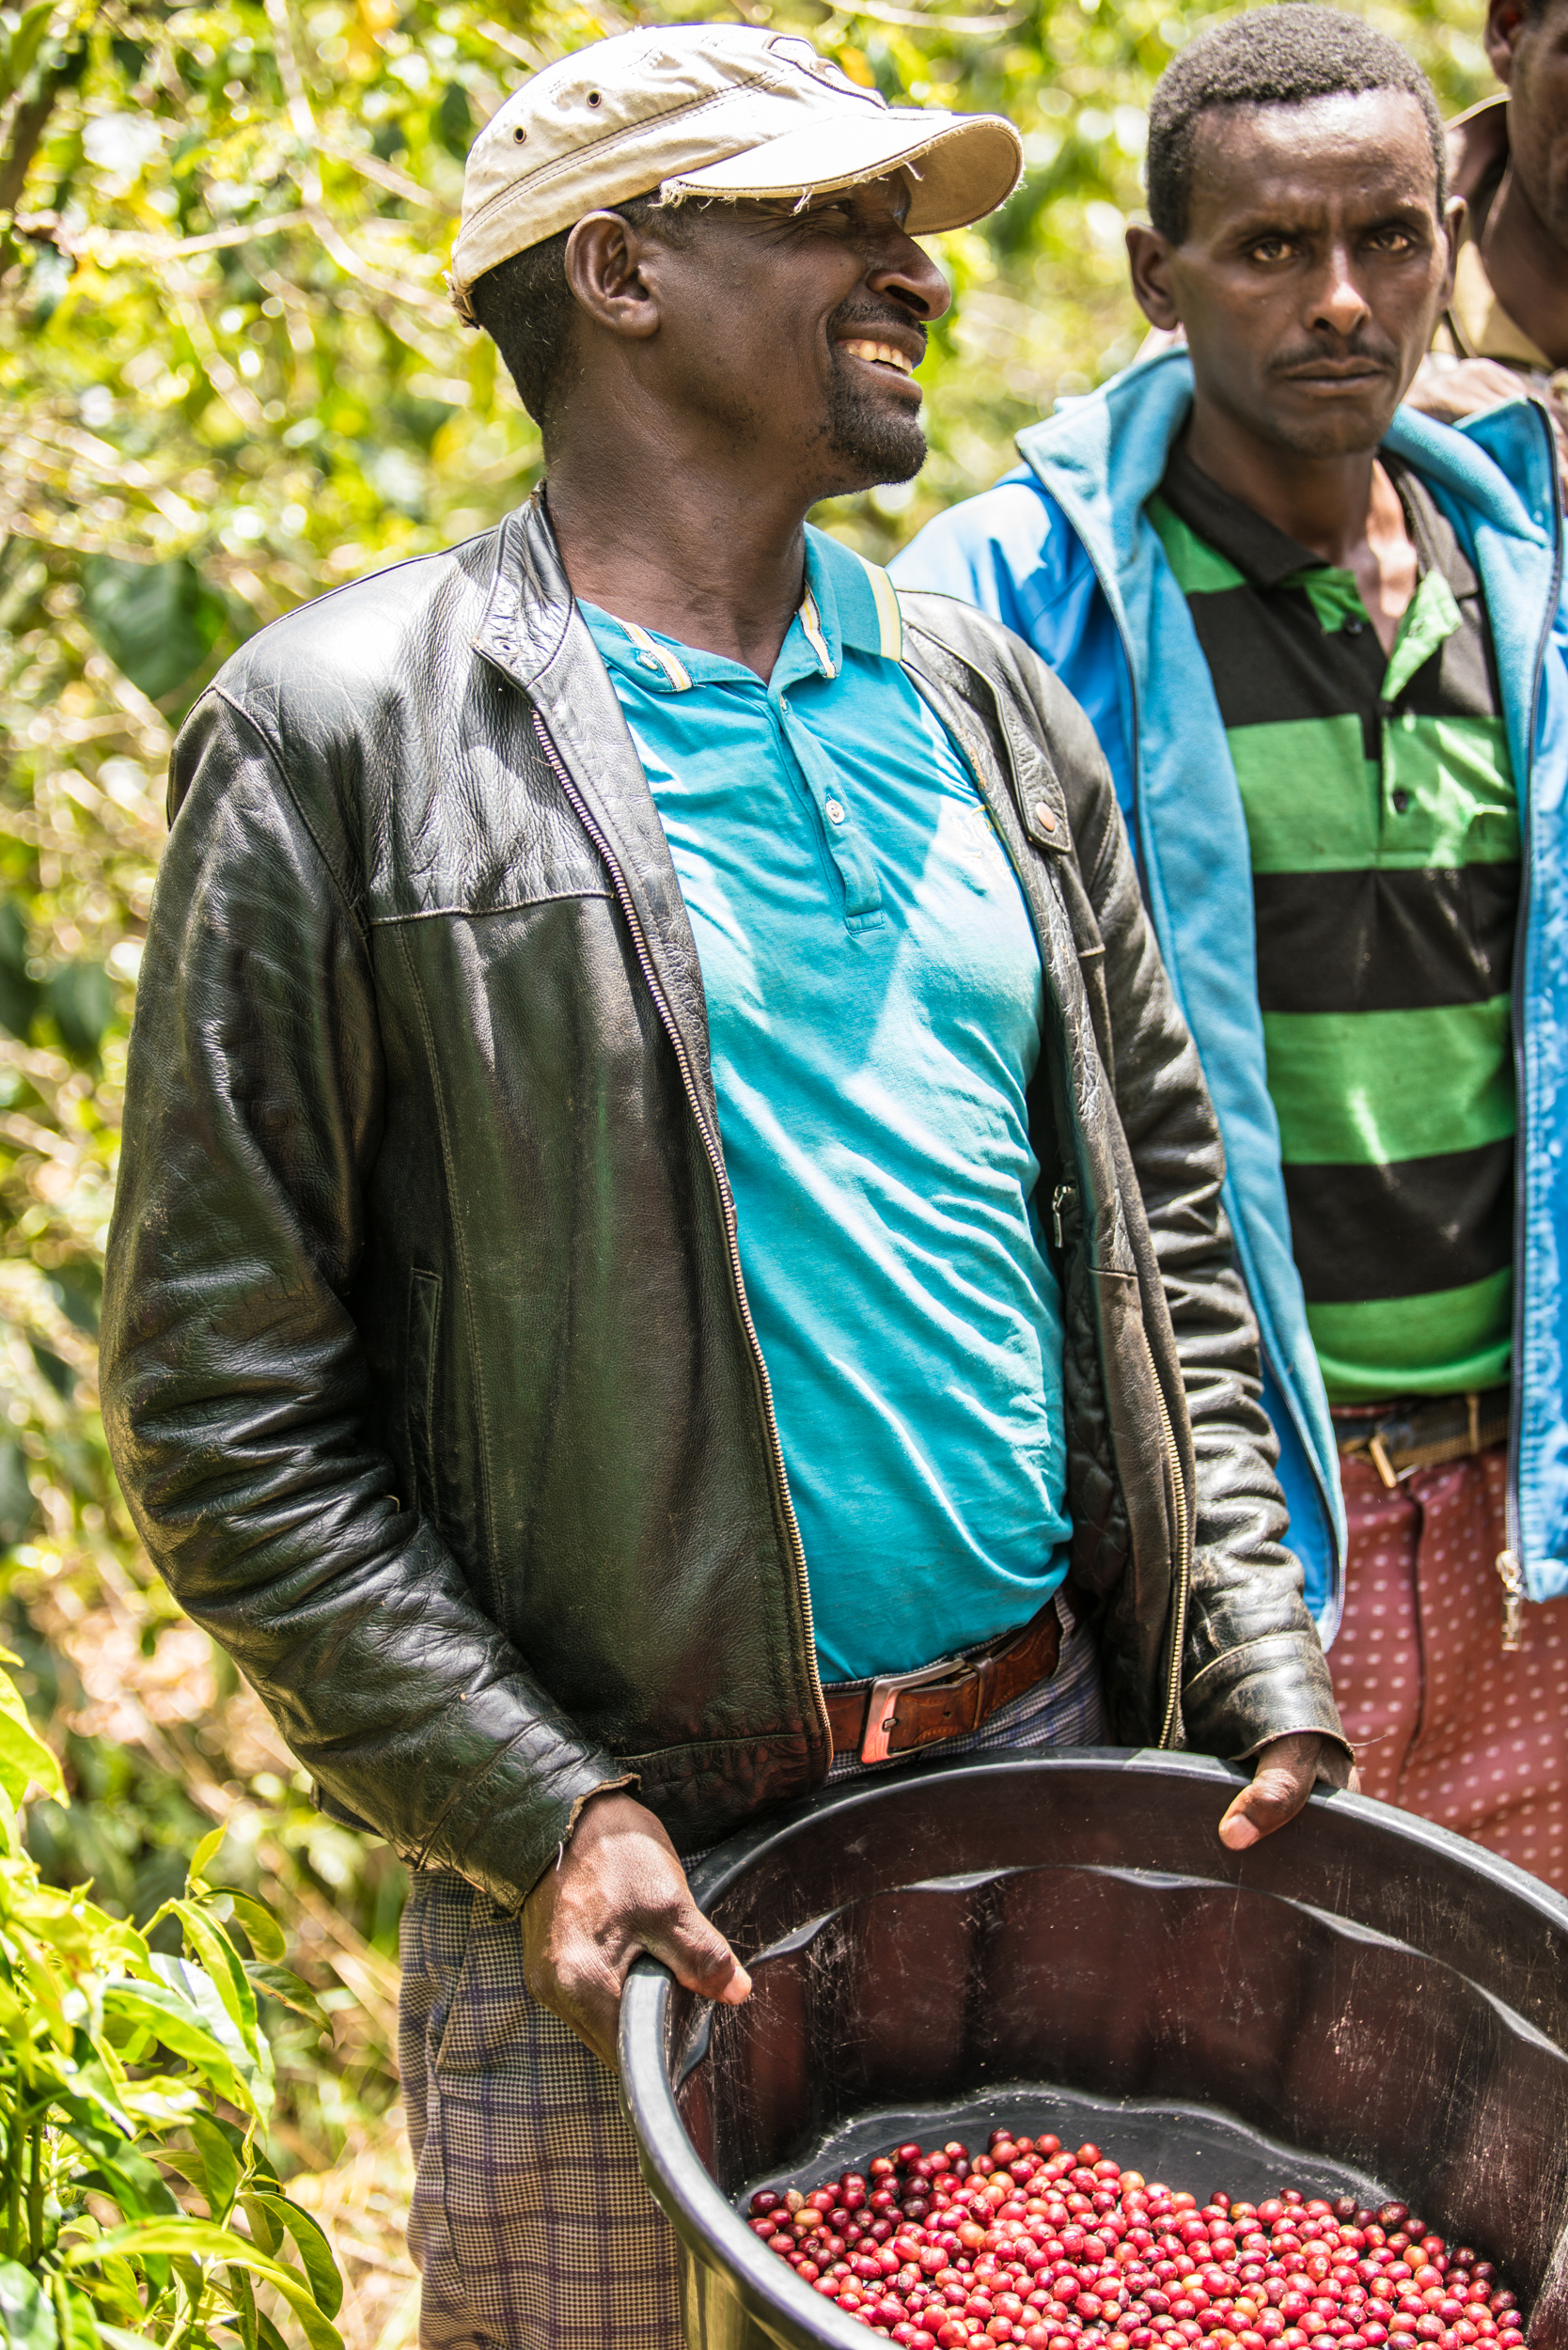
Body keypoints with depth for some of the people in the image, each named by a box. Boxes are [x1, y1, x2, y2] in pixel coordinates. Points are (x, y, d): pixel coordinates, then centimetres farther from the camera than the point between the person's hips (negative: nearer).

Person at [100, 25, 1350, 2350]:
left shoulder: (986, 703, 10)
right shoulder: (345, 735, -8)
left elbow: (1163, 1225, 14)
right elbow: (219, 1395, -9)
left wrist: (1255, 1678, 4)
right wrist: (535, 1810, -15)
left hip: (1049, 1781, 5)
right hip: (636, 1867, -5)